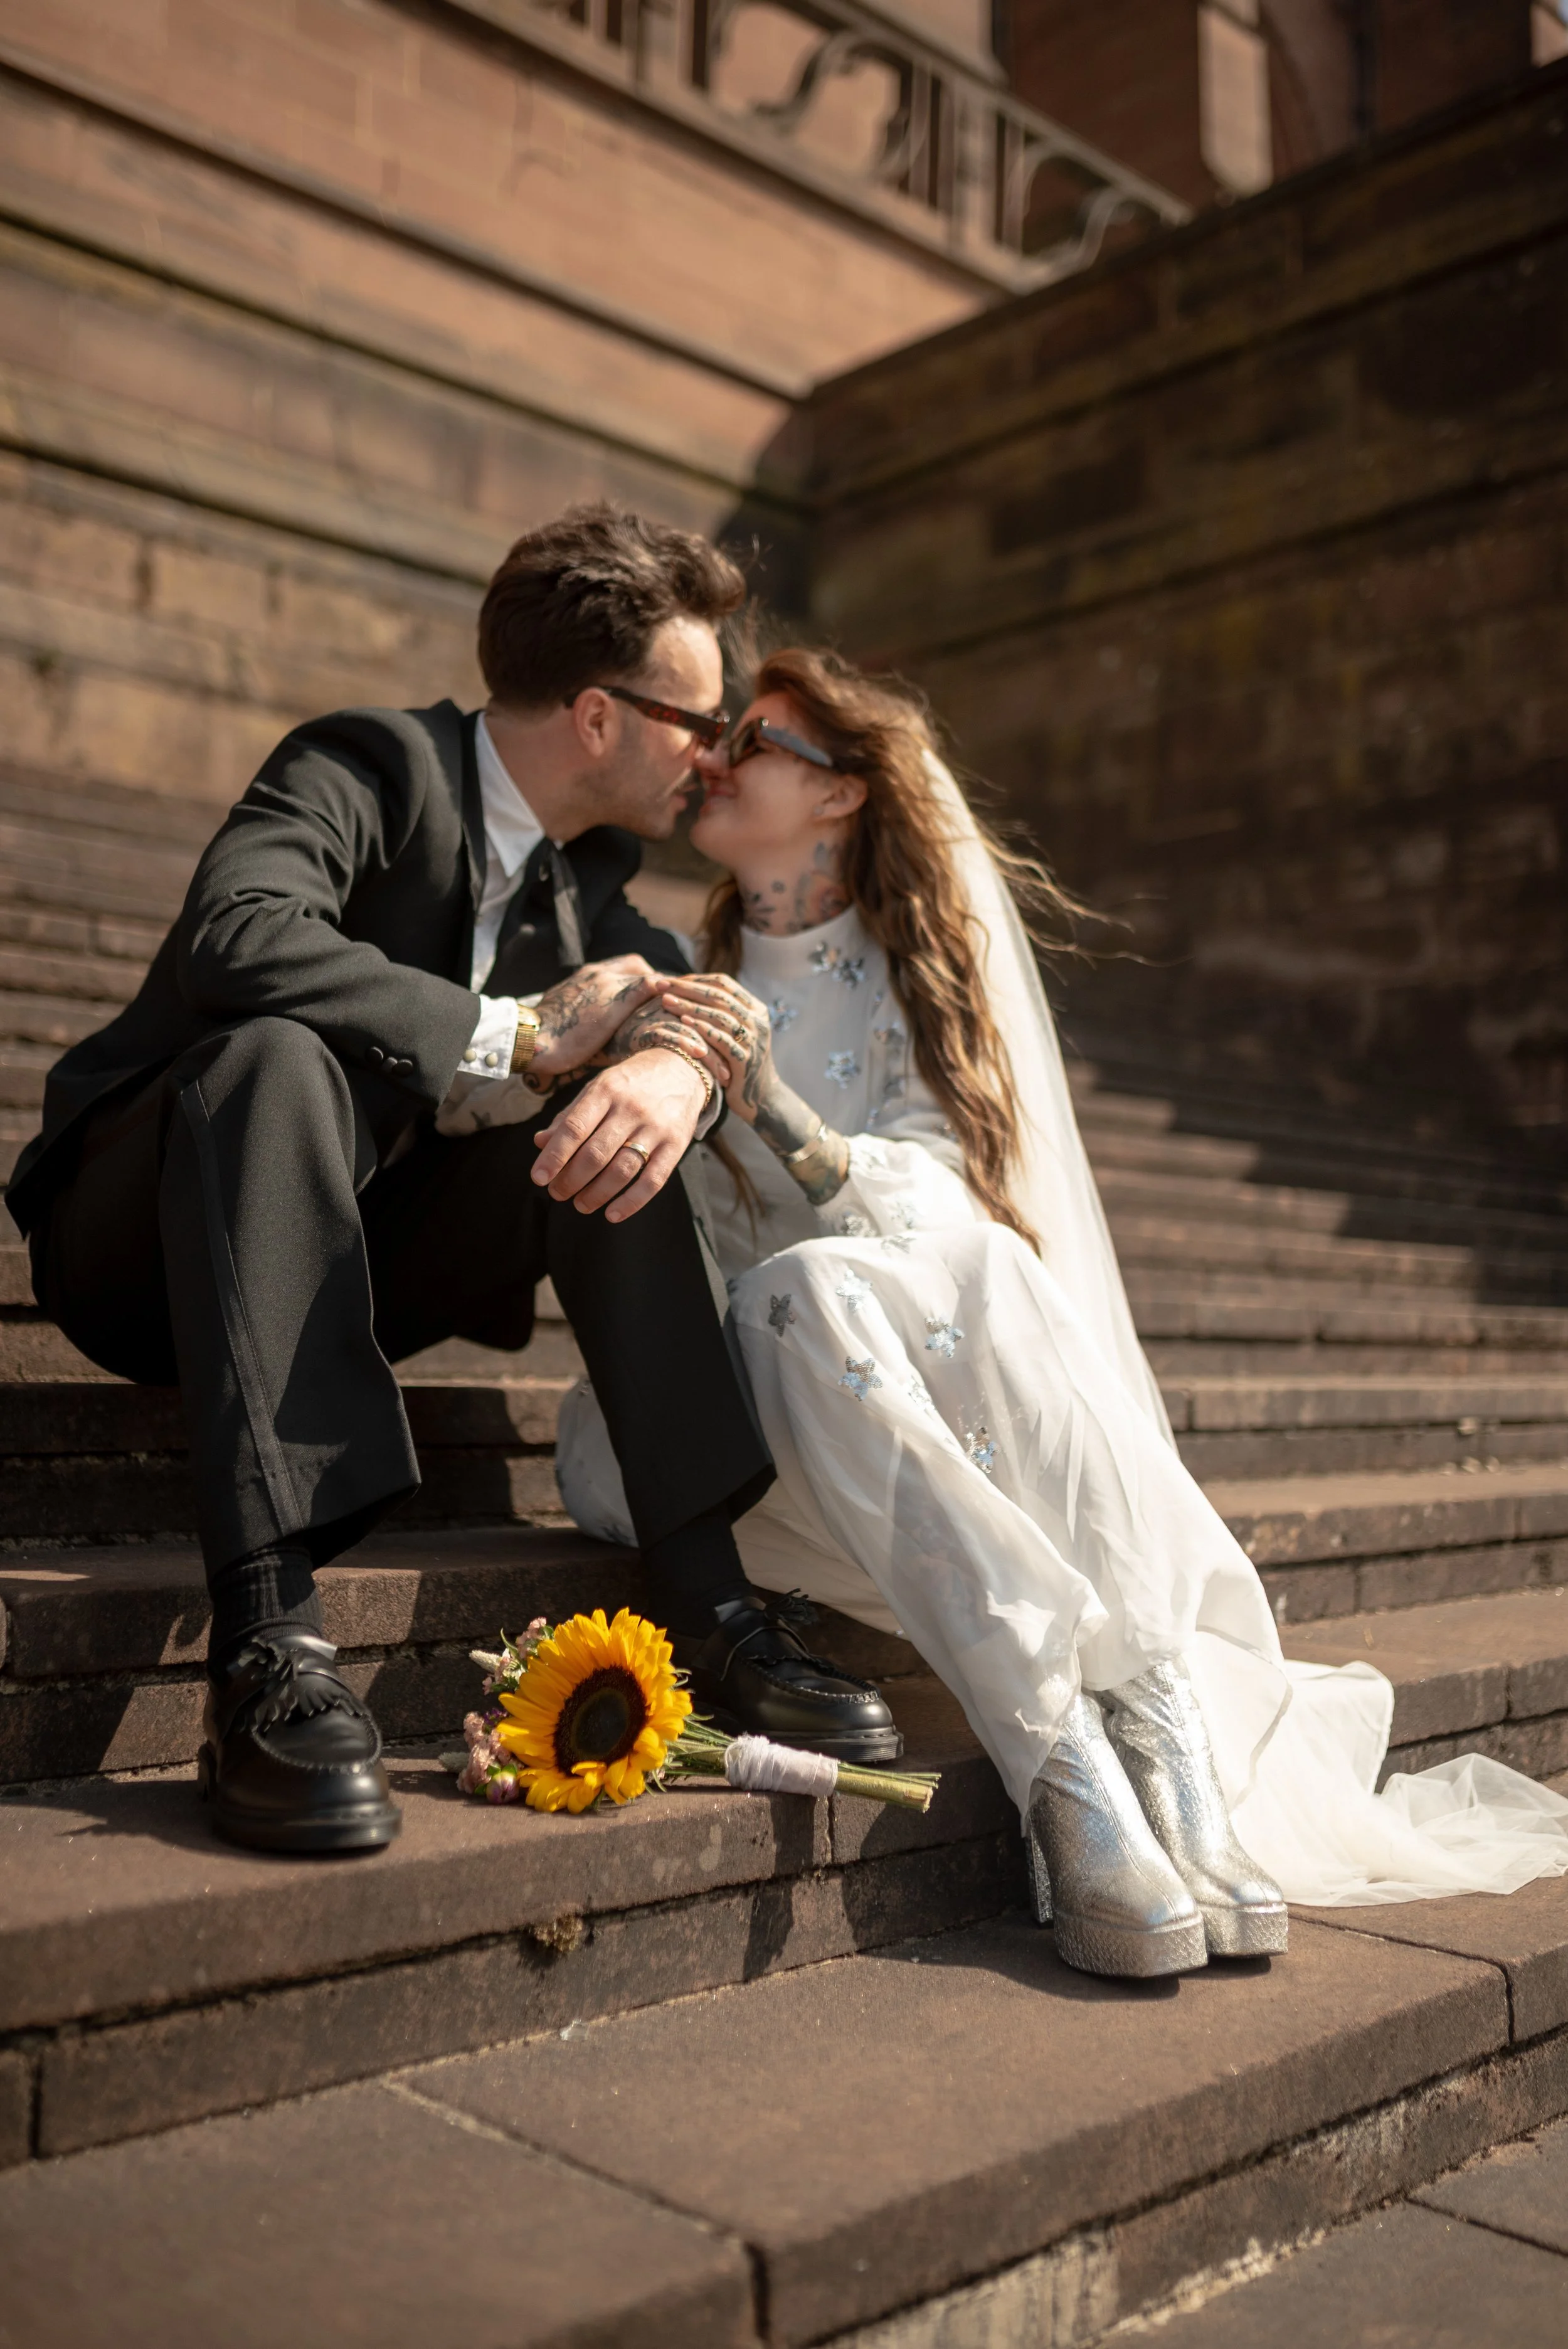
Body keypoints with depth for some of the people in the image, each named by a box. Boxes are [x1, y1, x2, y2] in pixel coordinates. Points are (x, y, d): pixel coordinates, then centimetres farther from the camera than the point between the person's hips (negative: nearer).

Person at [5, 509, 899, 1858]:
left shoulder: (593, 859, 7)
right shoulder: (374, 766, -16)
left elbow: (682, 1001, 0)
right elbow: (238, 934, -34)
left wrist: (679, 1065, -25)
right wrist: (516, 1034, -28)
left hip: (354, 1259, 6)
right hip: (146, 1232, -6)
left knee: (622, 1111, -14)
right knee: (280, 1055, -36)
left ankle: (705, 1593, -19)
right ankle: (268, 1637, -43)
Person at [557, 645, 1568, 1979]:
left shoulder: (923, 966, 7)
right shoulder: (677, 978, 13)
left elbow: (941, 1200, -8)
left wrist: (771, 1109, -27)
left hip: (951, 1345, 0)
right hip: (726, 1385, 1)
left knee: (969, 1268, -35)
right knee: (809, 1295, -35)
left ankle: (1168, 1752, -37)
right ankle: (1064, 1772, -40)